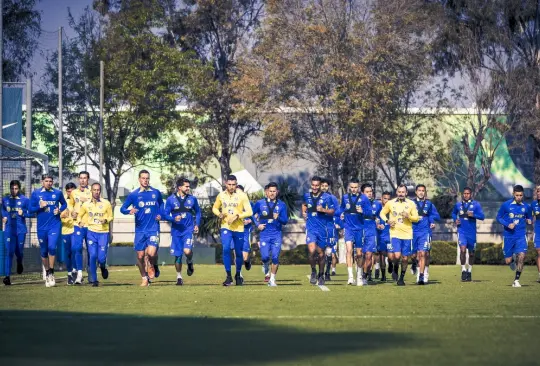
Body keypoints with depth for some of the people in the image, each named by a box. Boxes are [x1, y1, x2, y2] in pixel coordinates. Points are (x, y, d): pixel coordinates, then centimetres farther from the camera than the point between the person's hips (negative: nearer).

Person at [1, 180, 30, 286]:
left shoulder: (25, 200, -1)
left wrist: (23, 214, -18)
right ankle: (7, 276, -12)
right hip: (9, 230, 1)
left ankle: (19, 263, 46)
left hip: (21, 230, -1)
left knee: (19, 251, 9)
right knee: (9, 252, -10)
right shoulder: (5, 200, 8)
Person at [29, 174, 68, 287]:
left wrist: (59, 210, -4)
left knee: (52, 247, -18)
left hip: (55, 225, -2)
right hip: (42, 227, 2)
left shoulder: (58, 193, 3)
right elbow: (31, 209, 3)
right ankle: (47, 273, 25)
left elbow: (64, 204, 17)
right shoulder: (36, 193, 2)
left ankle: (51, 273, -7)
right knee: (43, 251, 9)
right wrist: (40, 206, -15)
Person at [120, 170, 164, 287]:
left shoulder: (156, 193, 4)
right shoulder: (134, 195, 0)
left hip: (153, 229, -1)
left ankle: (153, 266, 16)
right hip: (140, 230, 1)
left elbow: (161, 204, 23)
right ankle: (144, 278, 22)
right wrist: (129, 211, -19)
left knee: (151, 253, -18)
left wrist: (160, 215, 5)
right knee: (140, 256, 2)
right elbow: (122, 208, 3)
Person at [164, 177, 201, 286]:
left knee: (187, 251, -21)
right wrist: (174, 219, -18)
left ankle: (189, 262, 13)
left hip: (188, 230, 0)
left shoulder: (192, 199, 4)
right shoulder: (171, 199, -1)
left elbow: (198, 212, 17)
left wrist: (197, 224, 5)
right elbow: (166, 215, 1)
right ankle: (179, 277, 20)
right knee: (177, 255, 4)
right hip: (176, 231, 0)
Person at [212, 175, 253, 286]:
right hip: (225, 227, 1)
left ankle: (238, 275, 30)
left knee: (239, 253, 8)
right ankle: (229, 277, -12)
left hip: (238, 228, -1)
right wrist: (219, 214, -4)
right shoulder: (221, 195, 4)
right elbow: (215, 208, 18)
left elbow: (249, 212, -8)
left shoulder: (242, 196, -5)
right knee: (226, 249, -18)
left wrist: (237, 216, -21)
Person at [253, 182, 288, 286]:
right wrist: (257, 224, 2)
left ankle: (272, 279, 7)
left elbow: (285, 221, 3)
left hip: (276, 235, 0)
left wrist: (278, 218, -18)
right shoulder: (260, 203, 3)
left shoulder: (281, 205, 4)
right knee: (265, 257, -9)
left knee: (275, 257, -5)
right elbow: (252, 215, 16)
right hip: (264, 234, 0)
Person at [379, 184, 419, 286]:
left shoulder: (411, 204, 4)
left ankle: (402, 278, 22)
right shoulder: (390, 203, 4)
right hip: (394, 234, -1)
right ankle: (395, 269, 16)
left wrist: (409, 216, -15)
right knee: (396, 256, -17)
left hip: (407, 234, 1)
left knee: (405, 258, 4)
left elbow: (416, 218, 6)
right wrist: (387, 221, -3)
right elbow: (382, 213, 16)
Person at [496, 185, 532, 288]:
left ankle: (516, 280, -6)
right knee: (508, 261, 3)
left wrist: (529, 221, -6)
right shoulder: (506, 205, -4)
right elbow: (499, 218, 2)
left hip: (521, 236, 1)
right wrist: (508, 225, -14)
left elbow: (529, 217, 19)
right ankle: (512, 259, 43)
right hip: (508, 236, -1)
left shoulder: (526, 207, 3)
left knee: (521, 256, -18)